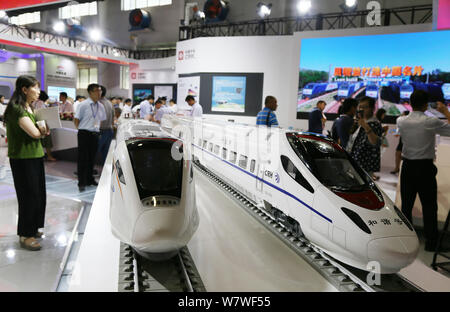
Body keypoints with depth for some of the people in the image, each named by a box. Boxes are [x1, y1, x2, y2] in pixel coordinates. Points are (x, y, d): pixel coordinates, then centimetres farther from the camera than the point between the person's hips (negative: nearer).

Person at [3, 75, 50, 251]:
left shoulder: (29, 108, 14)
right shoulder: (16, 109, -17)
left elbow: (39, 131, 17)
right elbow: (35, 133, -26)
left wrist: (42, 130, -5)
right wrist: (42, 129, -5)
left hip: (35, 156, 9)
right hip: (23, 159, -9)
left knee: (38, 194, 15)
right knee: (29, 195, -2)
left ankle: (32, 229, 29)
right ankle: (25, 236, 11)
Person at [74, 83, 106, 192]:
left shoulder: (101, 106, 10)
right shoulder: (83, 105, -8)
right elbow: (76, 120, -5)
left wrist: (97, 128, 13)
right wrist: (81, 129, 0)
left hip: (95, 134, 6)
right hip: (84, 134, -5)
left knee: (92, 158, 13)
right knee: (83, 159, -3)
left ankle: (89, 179, 26)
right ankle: (81, 183, 1)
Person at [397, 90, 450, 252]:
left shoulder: (401, 121, -4)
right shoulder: (432, 122, -14)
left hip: (408, 166, 3)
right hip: (425, 167, -3)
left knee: (406, 204, 11)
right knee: (429, 206, 7)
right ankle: (431, 242, 15)